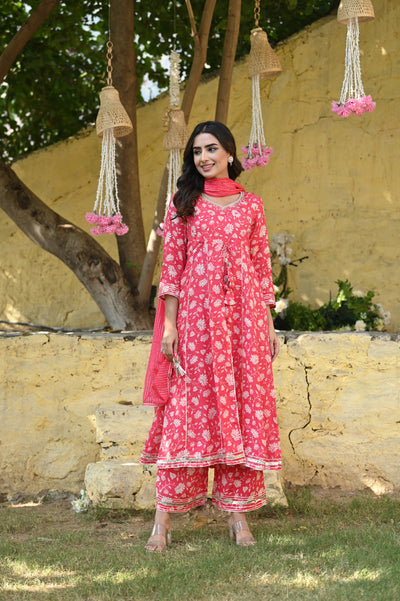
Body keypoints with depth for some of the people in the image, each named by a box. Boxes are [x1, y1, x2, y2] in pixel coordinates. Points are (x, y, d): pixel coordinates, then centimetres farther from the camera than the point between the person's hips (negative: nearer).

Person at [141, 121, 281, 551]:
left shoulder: (250, 205, 11)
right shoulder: (184, 204, 7)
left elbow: (261, 267, 12)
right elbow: (171, 266, 3)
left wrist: (269, 326, 8)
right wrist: (169, 324, -5)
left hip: (244, 314, 2)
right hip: (197, 315, -2)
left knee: (245, 408, 0)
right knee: (189, 407, -6)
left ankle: (238, 513, 8)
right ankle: (163, 519, -2)